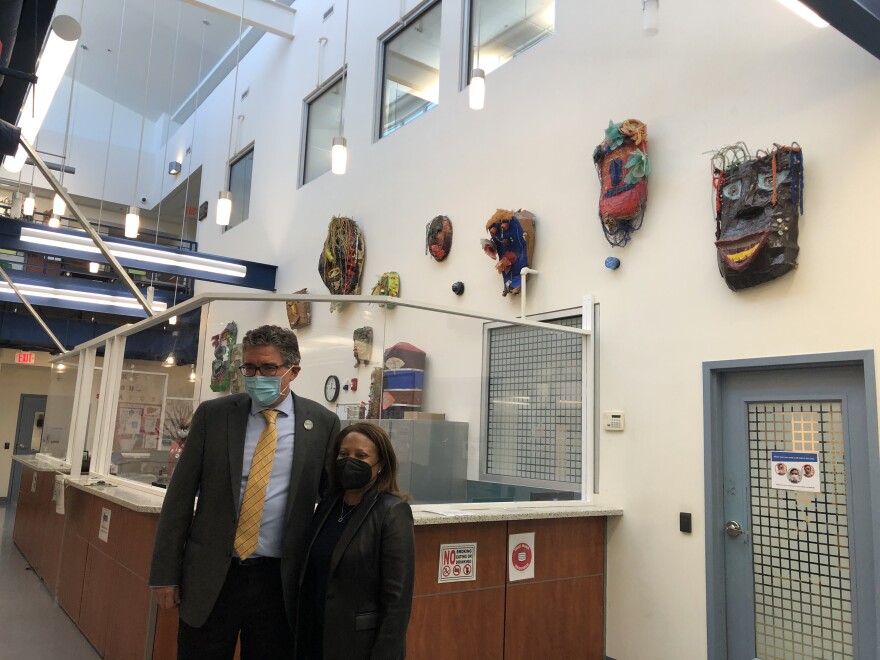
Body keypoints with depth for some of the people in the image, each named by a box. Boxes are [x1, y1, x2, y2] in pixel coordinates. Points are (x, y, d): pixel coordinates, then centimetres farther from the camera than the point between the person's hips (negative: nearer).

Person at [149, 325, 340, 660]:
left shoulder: (322, 423, -3)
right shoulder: (212, 414, -1)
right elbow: (180, 496, 2)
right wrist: (166, 572, 1)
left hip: (280, 579, 0)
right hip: (210, 574, 1)